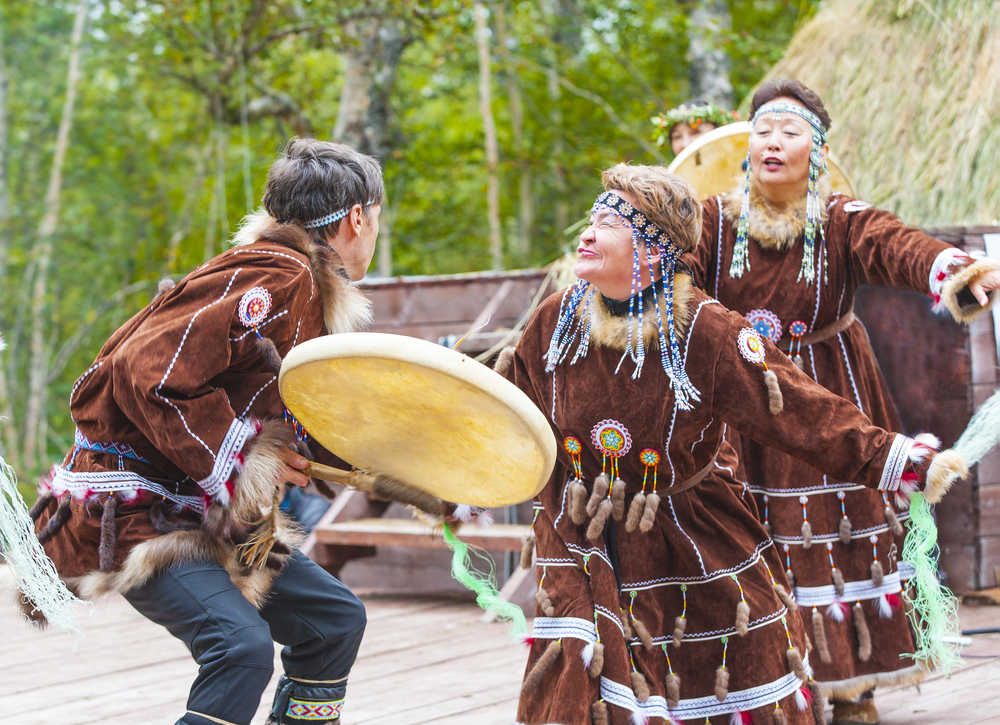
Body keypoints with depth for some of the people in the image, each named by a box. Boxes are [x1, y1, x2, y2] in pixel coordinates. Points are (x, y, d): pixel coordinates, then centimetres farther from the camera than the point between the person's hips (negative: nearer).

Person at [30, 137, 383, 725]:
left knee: (336, 617, 9)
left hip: (216, 515, 10)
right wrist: (244, 459, -21)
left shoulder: (314, 293, 14)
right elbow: (147, 374, -27)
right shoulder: (278, 279, -18)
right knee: (242, 645, -27)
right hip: (132, 508, -10)